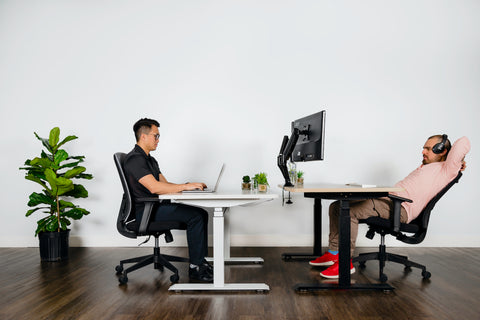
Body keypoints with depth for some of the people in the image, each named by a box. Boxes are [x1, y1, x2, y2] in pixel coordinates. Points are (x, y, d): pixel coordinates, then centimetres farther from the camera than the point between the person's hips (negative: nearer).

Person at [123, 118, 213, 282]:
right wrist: (185, 186, -21)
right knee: (195, 216, -21)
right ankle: (195, 269, -15)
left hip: (156, 206, 10)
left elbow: (165, 184, 18)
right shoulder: (135, 159, -15)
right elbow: (154, 187, -26)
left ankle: (200, 261, 0)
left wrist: (188, 185, 1)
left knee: (201, 214, -2)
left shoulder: (150, 159, 20)